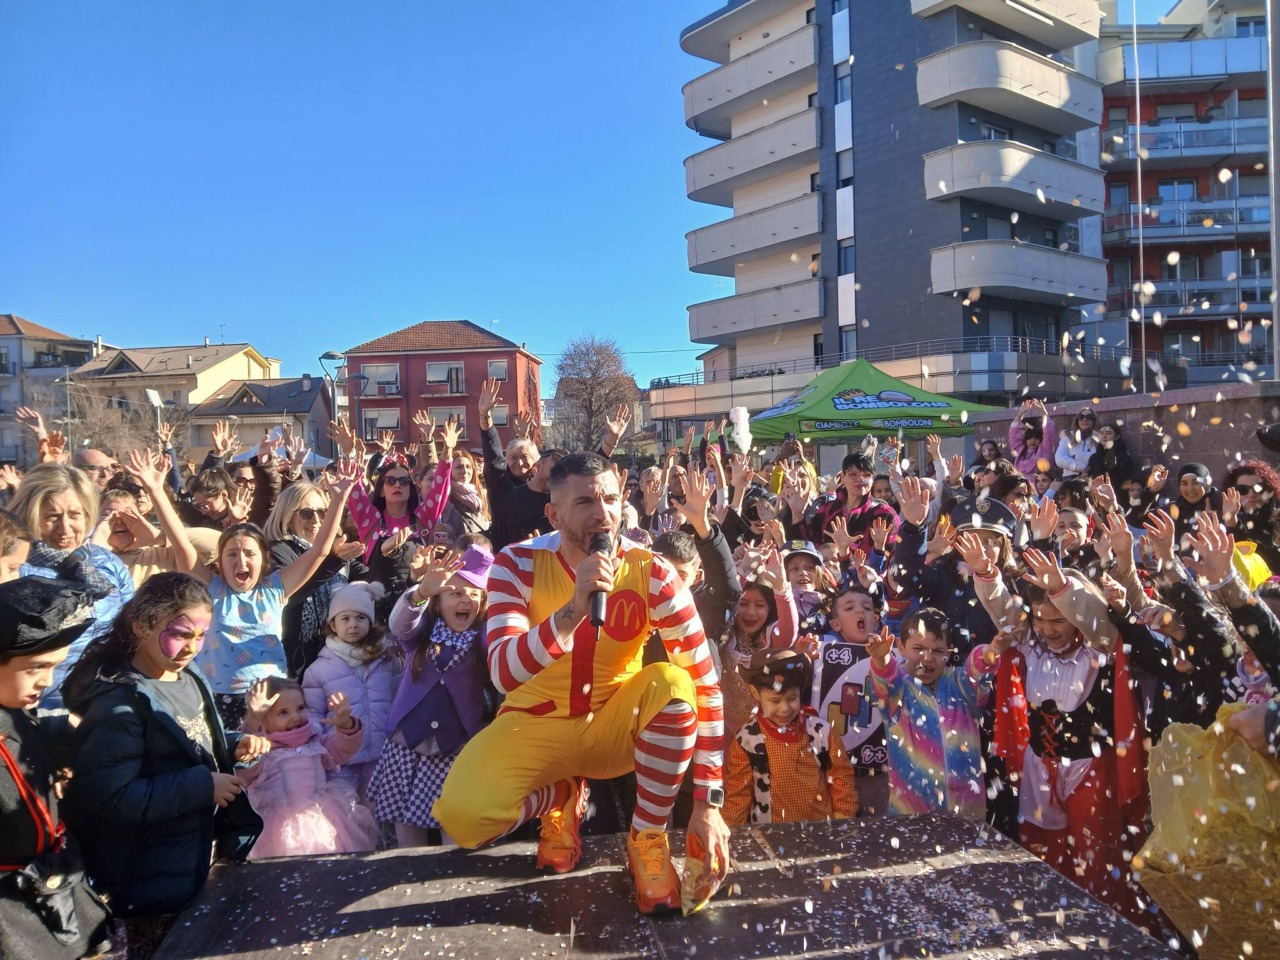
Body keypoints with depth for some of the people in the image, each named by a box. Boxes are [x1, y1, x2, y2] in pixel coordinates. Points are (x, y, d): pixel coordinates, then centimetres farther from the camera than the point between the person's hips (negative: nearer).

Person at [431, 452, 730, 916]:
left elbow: (705, 683, -17)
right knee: (461, 815, -26)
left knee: (672, 681, -32)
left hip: (614, 725, 0)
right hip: (537, 724, 0)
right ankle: (562, 797, 9)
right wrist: (573, 609, -44)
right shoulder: (518, 563, -16)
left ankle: (648, 840, -9)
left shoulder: (650, 571, -17)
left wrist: (709, 803, -21)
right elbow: (504, 674, -28)